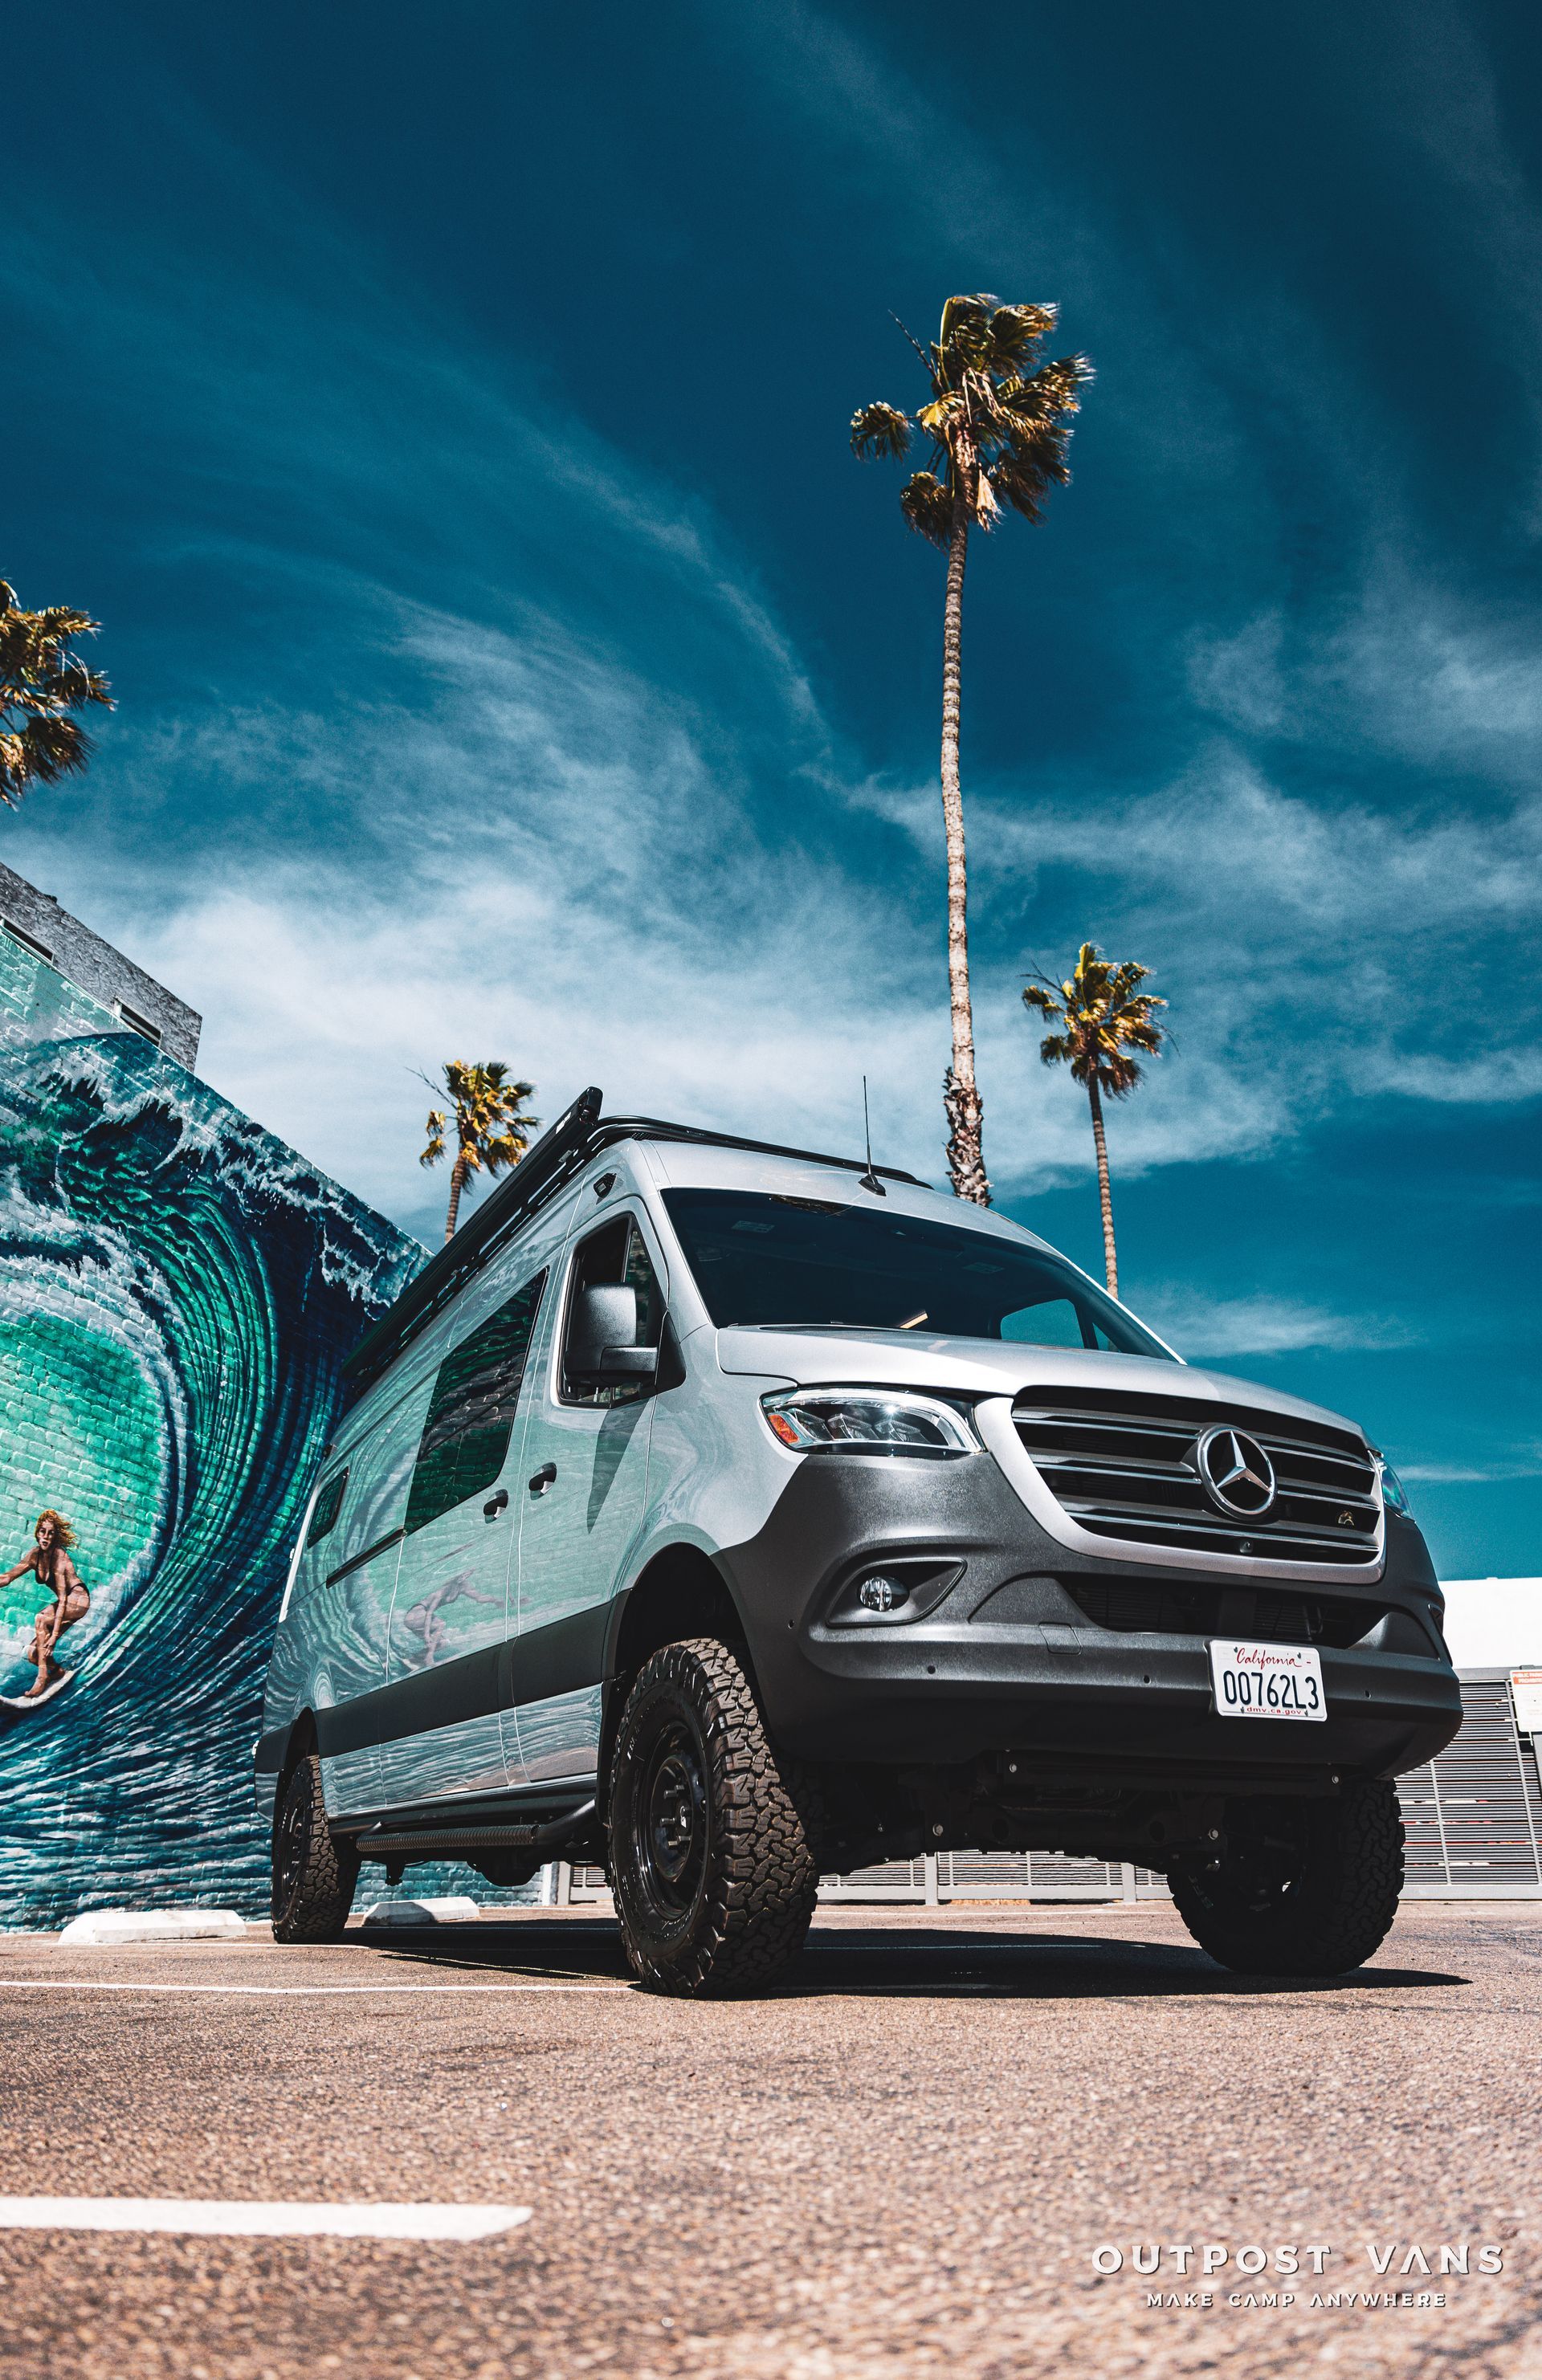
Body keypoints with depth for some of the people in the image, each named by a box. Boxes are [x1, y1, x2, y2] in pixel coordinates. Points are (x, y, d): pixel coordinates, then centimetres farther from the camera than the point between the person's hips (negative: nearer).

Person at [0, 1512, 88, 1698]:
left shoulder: (59, 1555, -22)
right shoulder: (36, 1554, -2)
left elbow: (62, 1598, -26)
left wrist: (55, 1633, -30)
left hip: (78, 1600, -7)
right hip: (66, 1603, 7)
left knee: (41, 1619, -32)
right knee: (33, 1655, -1)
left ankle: (42, 1677, -25)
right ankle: (56, 1670, 29)